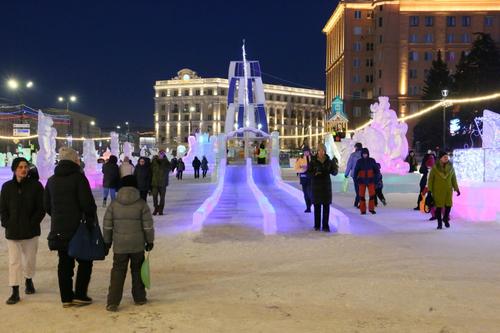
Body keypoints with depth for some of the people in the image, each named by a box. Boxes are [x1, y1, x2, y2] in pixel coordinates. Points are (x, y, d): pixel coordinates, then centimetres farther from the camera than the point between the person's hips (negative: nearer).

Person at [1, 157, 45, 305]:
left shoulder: (36, 185, -4)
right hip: (12, 231, 1)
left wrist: (32, 223, -10)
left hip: (31, 230, -1)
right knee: (14, 261, 0)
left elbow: (41, 209, -3)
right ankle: (15, 292, 4)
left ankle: (28, 280, 38)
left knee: (30, 259, 13)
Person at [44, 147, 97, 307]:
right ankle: (80, 295, 6)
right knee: (85, 261, 8)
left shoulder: (52, 180, 9)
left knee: (64, 263, 12)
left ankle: (66, 297, 15)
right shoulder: (78, 177, -11)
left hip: (58, 229, 6)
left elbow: (47, 205, 12)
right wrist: (91, 218, -1)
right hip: (76, 228, -6)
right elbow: (87, 202, -16)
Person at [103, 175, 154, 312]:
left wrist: (107, 242, 14)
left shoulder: (114, 204, 0)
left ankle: (113, 302, -4)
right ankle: (139, 298, 25)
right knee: (137, 270, 15)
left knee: (118, 271, 4)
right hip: (137, 245, -1)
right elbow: (148, 226, -4)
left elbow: (107, 225, 3)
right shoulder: (141, 204, -6)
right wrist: (150, 241, 8)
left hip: (119, 246, 1)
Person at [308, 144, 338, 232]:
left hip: (326, 185, 2)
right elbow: (309, 173, -5)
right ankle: (317, 225, 14)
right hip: (316, 186, -1)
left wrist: (335, 166, -17)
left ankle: (325, 226, 4)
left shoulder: (329, 161, 0)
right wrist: (315, 173, -25)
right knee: (317, 206, 4)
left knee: (326, 206, -1)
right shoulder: (313, 161, -5)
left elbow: (334, 172, 2)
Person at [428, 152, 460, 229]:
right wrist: (430, 190, -5)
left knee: (448, 205, -2)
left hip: (448, 189, 3)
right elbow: (431, 179, -3)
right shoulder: (435, 167, -7)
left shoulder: (450, 167, 1)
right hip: (438, 190, -2)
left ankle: (445, 218, 26)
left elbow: (453, 178, 7)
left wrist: (456, 189, 4)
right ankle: (439, 223, 13)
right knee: (439, 206, 0)